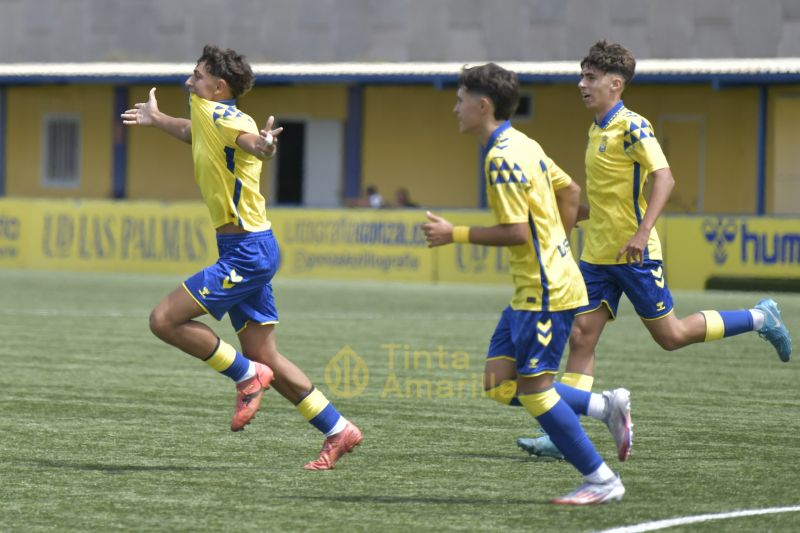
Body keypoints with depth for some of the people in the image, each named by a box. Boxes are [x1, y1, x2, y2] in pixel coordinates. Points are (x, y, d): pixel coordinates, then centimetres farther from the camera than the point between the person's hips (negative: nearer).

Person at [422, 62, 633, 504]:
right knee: (499, 384, 8)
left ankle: (602, 481, 1)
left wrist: (454, 234, -15)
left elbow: (516, 232, -22)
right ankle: (606, 406, 12)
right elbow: (569, 191, 22)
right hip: (532, 288, 10)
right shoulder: (522, 145, 12)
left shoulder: (501, 157, -18)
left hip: (545, 292, -10)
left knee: (534, 391, -6)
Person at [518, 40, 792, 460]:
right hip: (598, 253, 8)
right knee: (581, 337, 0)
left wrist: (642, 232, -33)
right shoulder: (597, 130, 13)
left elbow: (663, 178, -23)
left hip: (633, 253, -8)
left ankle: (759, 318, 17)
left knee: (669, 335, 0)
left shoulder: (632, 127, -13)